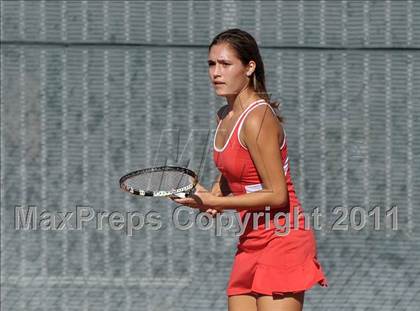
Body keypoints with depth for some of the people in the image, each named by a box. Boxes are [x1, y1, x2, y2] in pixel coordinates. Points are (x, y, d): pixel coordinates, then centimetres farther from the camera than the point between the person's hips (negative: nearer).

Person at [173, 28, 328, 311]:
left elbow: (277, 195, -19)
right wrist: (213, 196, 5)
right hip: (251, 243, 9)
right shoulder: (225, 117, 9)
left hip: (282, 242, -9)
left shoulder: (257, 119, -18)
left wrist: (212, 201, -17)